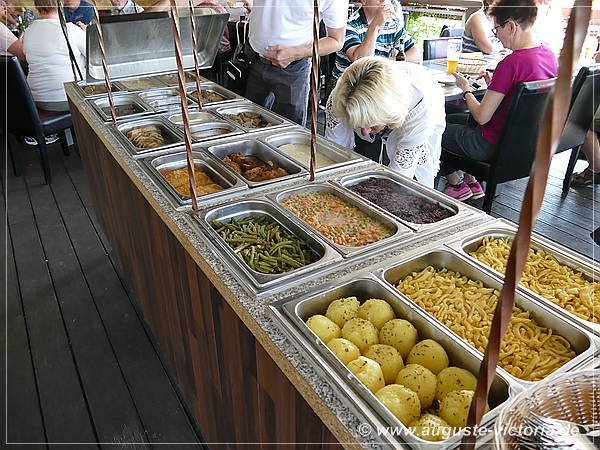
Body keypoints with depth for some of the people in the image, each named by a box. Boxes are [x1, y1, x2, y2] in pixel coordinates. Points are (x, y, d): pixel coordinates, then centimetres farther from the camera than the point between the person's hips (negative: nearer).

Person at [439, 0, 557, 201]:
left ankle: (456, 185, 21)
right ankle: (471, 182, 27)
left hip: (493, 145, -9)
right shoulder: (548, 54, 0)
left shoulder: (511, 63, -28)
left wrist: (465, 89, -5)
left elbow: (481, 116, -22)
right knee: (451, 119, 27)